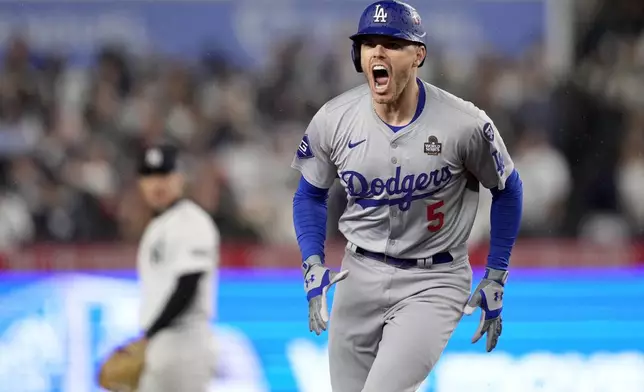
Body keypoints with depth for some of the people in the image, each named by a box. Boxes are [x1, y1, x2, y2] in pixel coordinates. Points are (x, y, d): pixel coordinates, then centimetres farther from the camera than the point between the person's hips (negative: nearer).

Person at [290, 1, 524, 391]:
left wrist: (496, 281, 1)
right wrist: (313, 266, -4)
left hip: (434, 283, -4)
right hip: (360, 276, 4)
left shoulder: (465, 124, -16)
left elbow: (507, 189, 2)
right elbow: (311, 194, 10)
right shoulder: (333, 120, -7)